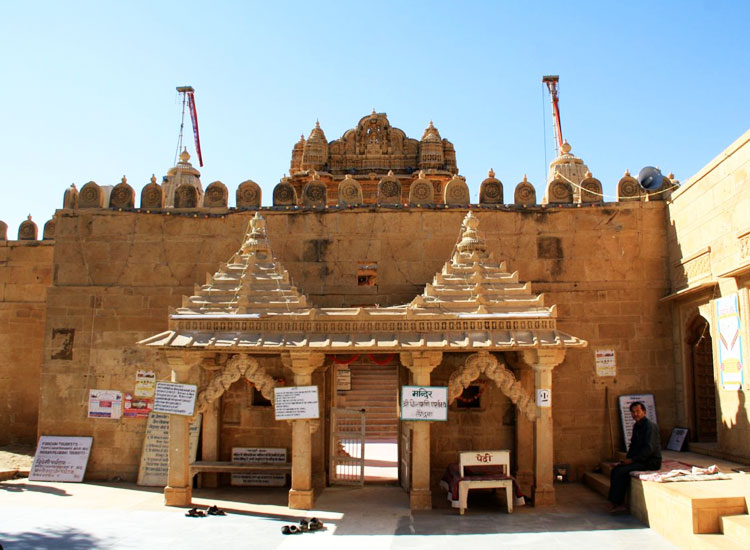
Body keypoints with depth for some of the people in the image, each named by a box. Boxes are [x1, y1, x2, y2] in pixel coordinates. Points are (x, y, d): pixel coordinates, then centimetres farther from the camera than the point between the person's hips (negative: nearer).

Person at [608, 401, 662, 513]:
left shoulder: (650, 426, -15)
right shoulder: (636, 426, 14)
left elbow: (649, 448, -22)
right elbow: (633, 445, 22)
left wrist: (632, 460, -19)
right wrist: (627, 459, 6)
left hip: (651, 462, -9)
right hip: (640, 460, 9)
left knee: (620, 472, -21)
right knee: (615, 470, -5)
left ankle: (618, 503, -11)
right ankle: (618, 504, -5)